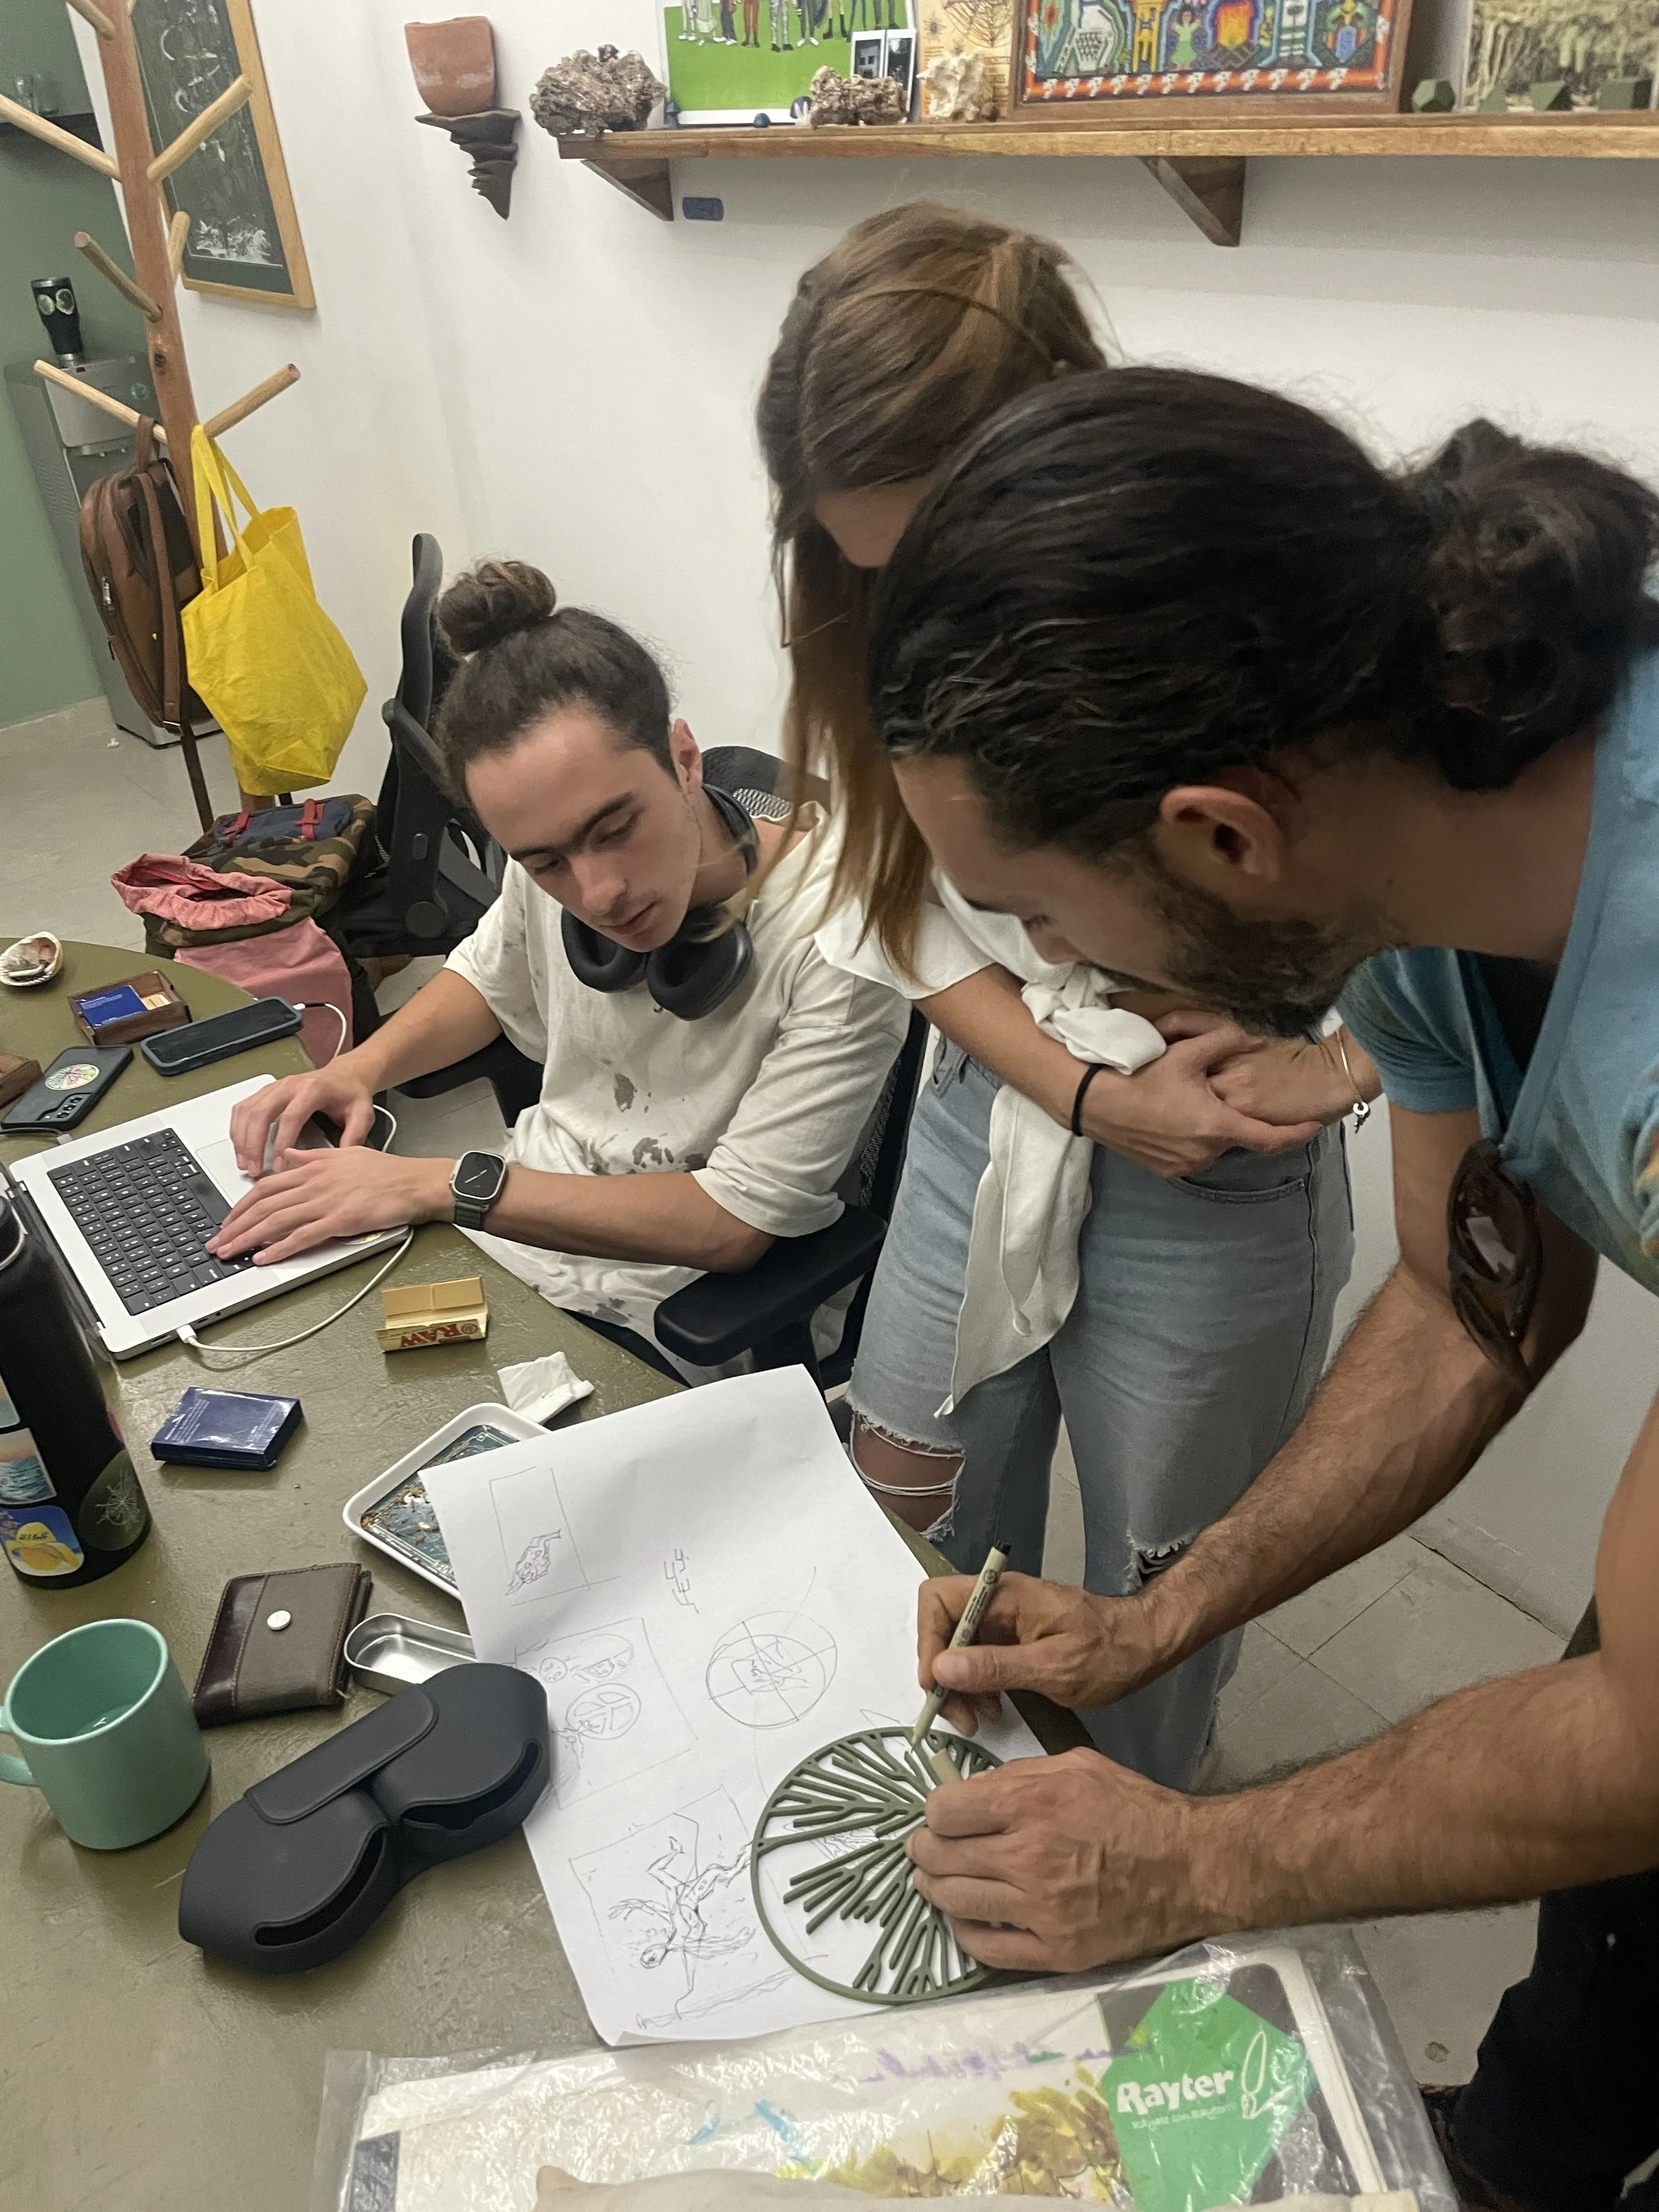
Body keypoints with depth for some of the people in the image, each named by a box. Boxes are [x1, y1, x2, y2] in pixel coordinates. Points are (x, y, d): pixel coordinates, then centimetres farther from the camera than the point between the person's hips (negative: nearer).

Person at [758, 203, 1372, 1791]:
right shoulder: (878, 621, -10)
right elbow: (902, 914, -3)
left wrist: (1339, 1059, -27)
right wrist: (1093, 1096, -15)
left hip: (1212, 1180, -4)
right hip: (986, 1113, 5)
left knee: (1157, 1586, 17)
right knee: (909, 1505, 21)